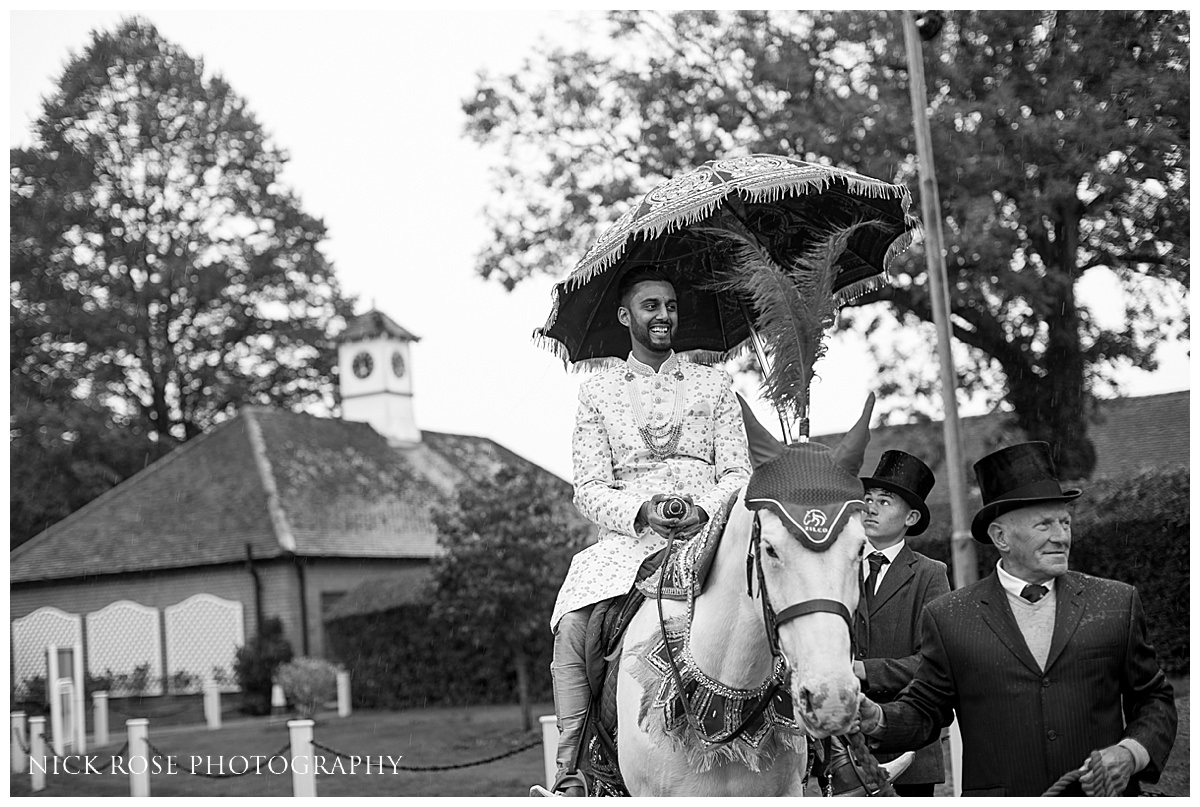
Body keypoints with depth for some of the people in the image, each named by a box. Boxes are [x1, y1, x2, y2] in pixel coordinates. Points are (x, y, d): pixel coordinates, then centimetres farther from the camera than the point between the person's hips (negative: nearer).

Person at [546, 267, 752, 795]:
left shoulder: (714, 385, 16)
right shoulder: (597, 392, 14)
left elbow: (737, 473, 9)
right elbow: (589, 490, 6)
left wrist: (706, 510, -13)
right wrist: (641, 511, -15)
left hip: (708, 533, 0)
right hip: (629, 536, 0)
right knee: (572, 625, -26)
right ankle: (572, 775, -22)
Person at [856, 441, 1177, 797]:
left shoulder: (1117, 604, 6)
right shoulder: (949, 619, 1)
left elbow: (1155, 701, 11)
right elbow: (925, 711, 6)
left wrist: (1131, 753, -7)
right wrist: (876, 720, -13)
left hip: (1103, 795, 0)